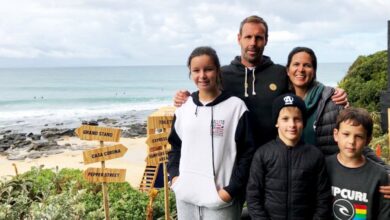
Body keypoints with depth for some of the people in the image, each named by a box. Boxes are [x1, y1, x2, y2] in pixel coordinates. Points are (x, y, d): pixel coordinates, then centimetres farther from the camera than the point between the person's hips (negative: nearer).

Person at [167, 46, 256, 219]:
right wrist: (174, 175, 2)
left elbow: (247, 153, -6)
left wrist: (231, 190, -11)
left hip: (220, 198, -4)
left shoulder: (236, 106, -6)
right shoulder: (183, 107, 6)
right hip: (185, 195, 4)